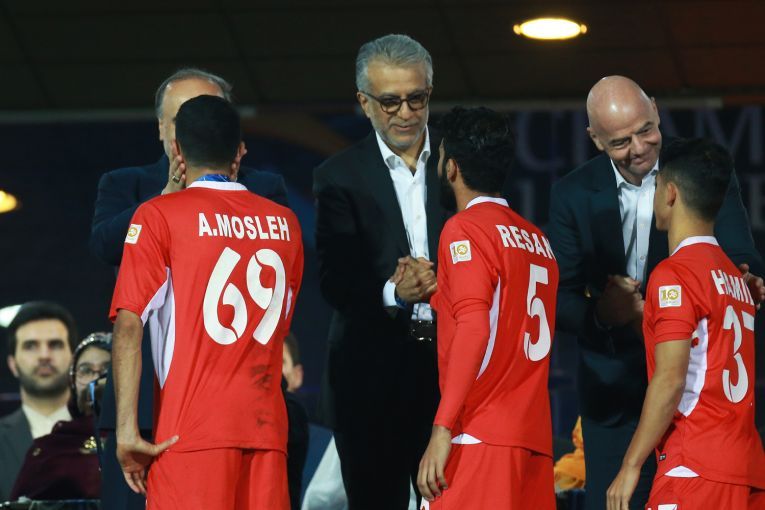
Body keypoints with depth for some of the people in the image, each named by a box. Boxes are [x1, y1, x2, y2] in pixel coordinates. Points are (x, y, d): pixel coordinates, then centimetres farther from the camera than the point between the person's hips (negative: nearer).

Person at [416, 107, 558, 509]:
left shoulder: (465, 229, -5)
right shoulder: (537, 239, 19)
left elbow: (474, 328, -16)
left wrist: (443, 428, -19)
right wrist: (433, 292, 29)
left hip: (480, 438, -8)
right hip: (534, 440, 8)